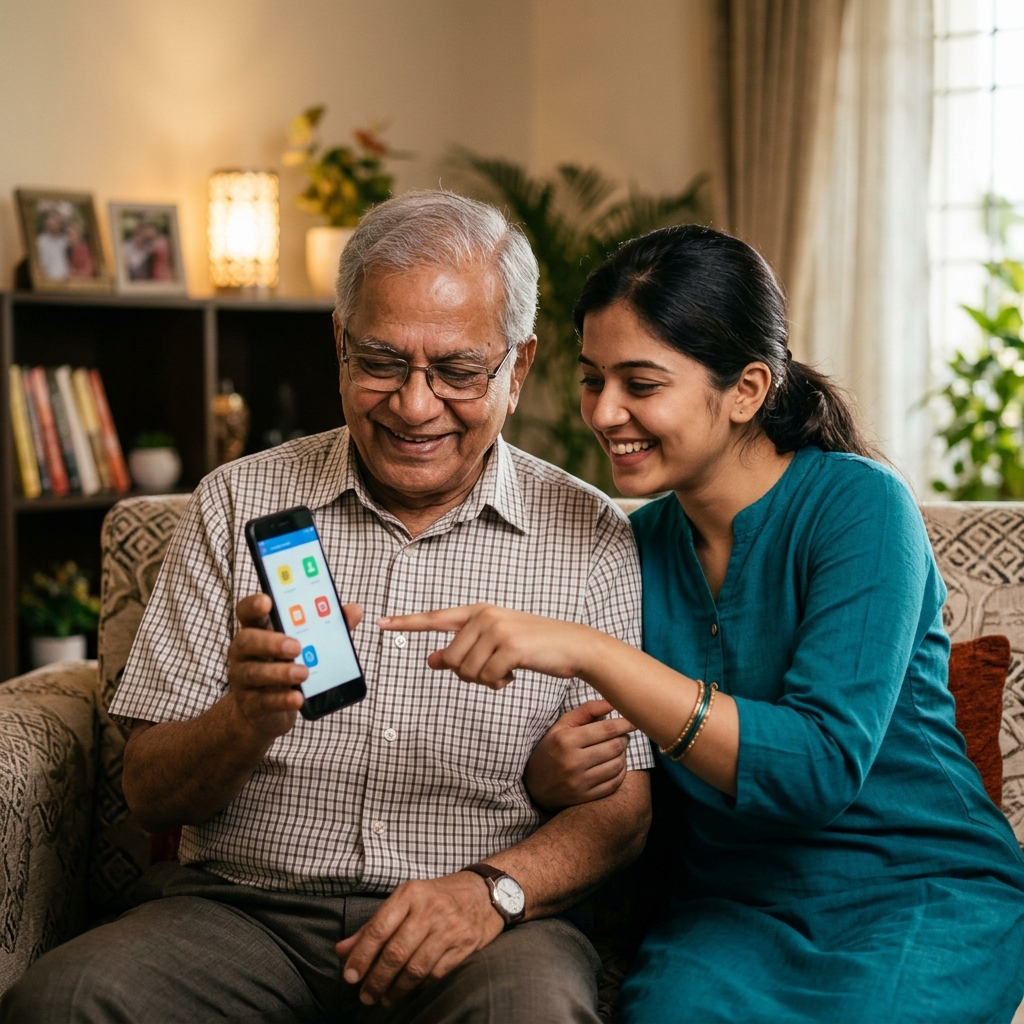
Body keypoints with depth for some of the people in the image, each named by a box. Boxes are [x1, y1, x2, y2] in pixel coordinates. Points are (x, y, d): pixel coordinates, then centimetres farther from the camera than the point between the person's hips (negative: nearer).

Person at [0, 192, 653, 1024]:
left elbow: (621, 807, 2)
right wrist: (250, 716, -20)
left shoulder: (592, 538, 3)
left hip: (484, 927, -1)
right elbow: (151, 795, 2)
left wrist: (494, 889, -18)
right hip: (243, 909, 2)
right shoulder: (237, 506, 5)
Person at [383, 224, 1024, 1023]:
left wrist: (589, 653, -31)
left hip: (926, 899, -2)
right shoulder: (640, 543, 5)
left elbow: (823, 765, -25)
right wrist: (559, 777, -12)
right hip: (739, 905, 3)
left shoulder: (857, 506, -12)